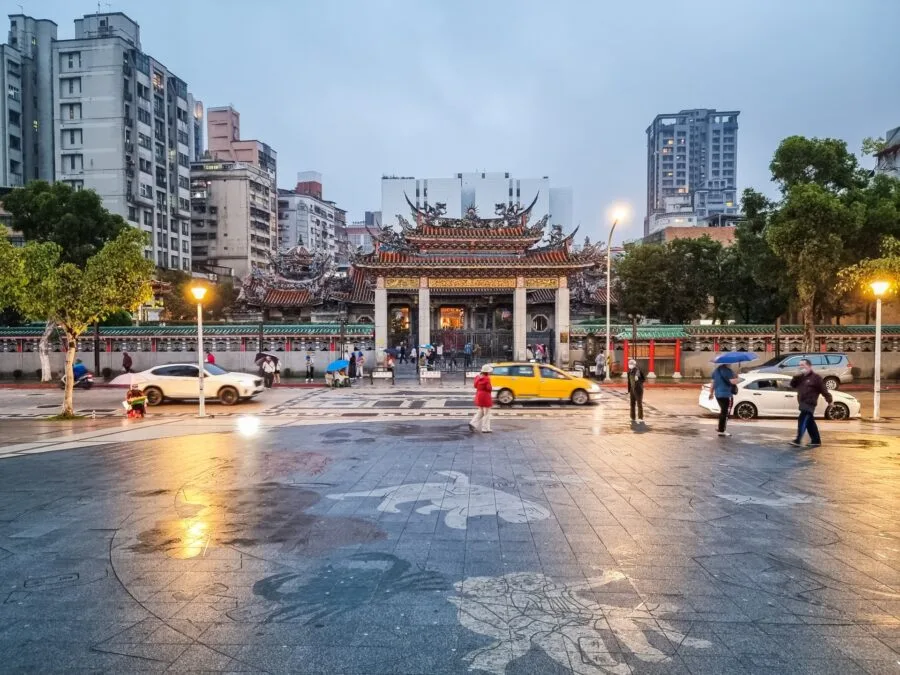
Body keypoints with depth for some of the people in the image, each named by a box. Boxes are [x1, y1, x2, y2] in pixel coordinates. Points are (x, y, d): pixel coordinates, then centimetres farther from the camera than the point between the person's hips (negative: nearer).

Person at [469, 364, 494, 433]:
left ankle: (473, 424, 7)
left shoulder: (478, 377, 5)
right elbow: (489, 388, -19)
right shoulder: (486, 379, -19)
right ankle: (485, 429, 5)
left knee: (480, 412, 20)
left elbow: (475, 386, 11)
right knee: (486, 413, 2)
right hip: (485, 397, -8)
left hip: (479, 396, 8)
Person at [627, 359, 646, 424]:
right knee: (632, 404, 11)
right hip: (632, 390, 7)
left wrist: (637, 376, -56)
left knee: (639, 404, -5)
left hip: (638, 389, -7)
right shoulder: (629, 371, 9)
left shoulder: (637, 369, -12)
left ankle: (641, 419, -1)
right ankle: (632, 418, 20)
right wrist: (629, 391, 15)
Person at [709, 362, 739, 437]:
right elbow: (733, 382, -21)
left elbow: (713, 383, 14)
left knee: (722, 411, 23)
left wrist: (711, 393, 22)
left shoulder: (716, 371, 10)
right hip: (726, 395, -8)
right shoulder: (728, 371, -14)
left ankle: (720, 428, 29)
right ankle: (721, 431, 0)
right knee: (725, 413, -1)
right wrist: (737, 378, 1)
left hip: (717, 394, 8)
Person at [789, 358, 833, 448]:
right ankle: (816, 440, 22)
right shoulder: (800, 377, 16)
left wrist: (829, 400, -4)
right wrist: (795, 377, -2)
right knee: (809, 422, 13)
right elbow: (792, 385, 13)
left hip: (809, 403, -8)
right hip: (803, 403, 8)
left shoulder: (816, 377, -6)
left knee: (802, 420, -17)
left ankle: (798, 440, -21)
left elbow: (823, 390, -6)